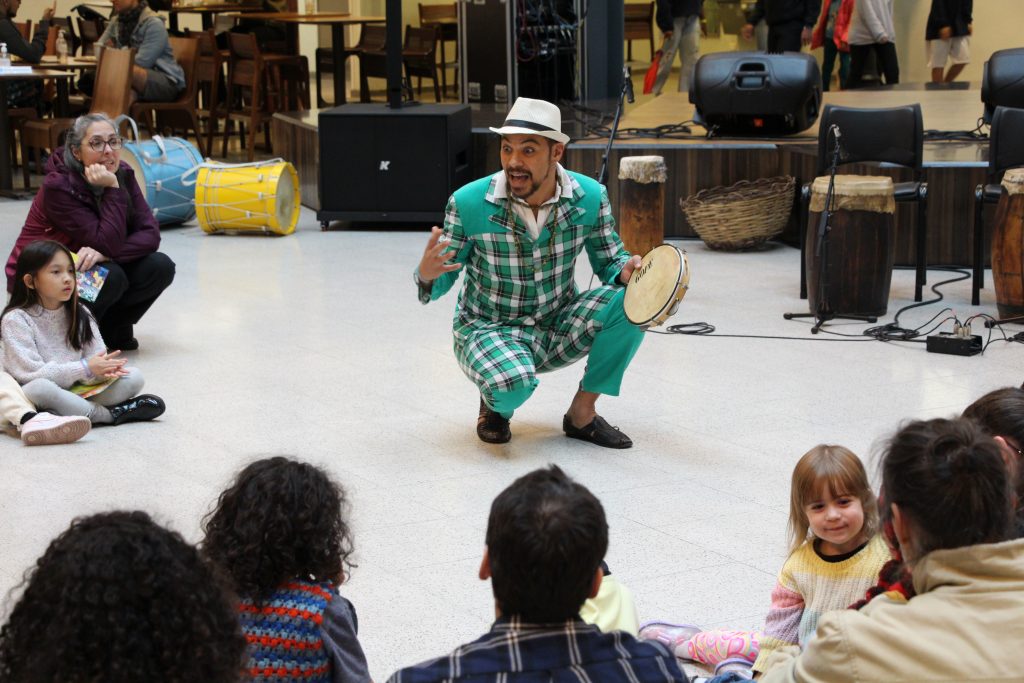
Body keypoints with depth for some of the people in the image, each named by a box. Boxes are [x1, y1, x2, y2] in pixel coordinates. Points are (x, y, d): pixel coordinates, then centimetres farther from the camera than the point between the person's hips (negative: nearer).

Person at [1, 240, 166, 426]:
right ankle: (110, 414, -24)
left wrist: (104, 370, -23)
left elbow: (96, 358, 3)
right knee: (39, 388, -39)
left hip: (78, 391, 5)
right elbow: (31, 373, -18)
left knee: (134, 377, -9)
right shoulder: (16, 320, -10)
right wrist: (85, 369, -24)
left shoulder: (80, 314, 7)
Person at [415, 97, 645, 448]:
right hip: (488, 329, -3)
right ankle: (496, 405, 5)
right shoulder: (468, 203, -18)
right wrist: (427, 274, -33)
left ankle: (582, 412, -4)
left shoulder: (590, 198, -12)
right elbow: (442, 280, -8)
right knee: (514, 384, -37)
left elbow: (608, 260, 2)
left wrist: (625, 271, -23)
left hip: (560, 327, 4)